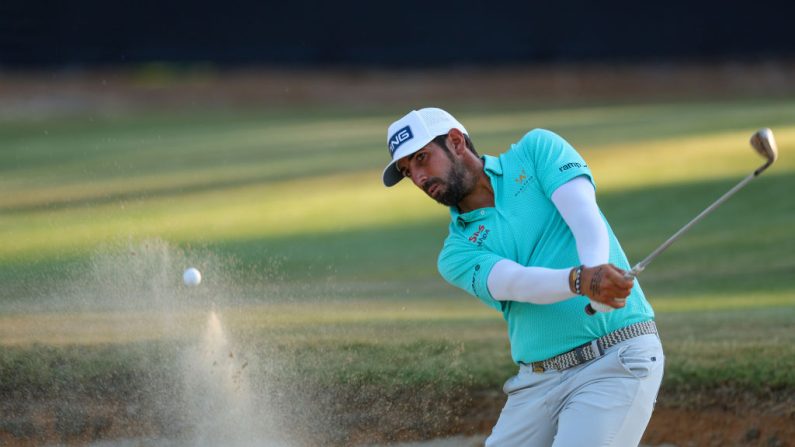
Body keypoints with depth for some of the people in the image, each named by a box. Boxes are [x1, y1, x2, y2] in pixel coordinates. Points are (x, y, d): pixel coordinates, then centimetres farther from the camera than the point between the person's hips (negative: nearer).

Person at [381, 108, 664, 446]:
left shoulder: (537, 151, 6)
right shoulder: (457, 253, 8)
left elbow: (585, 218, -11)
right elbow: (517, 282, -13)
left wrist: (598, 271, -34)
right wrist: (580, 281, -34)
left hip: (618, 358, -5)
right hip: (538, 380, 5)